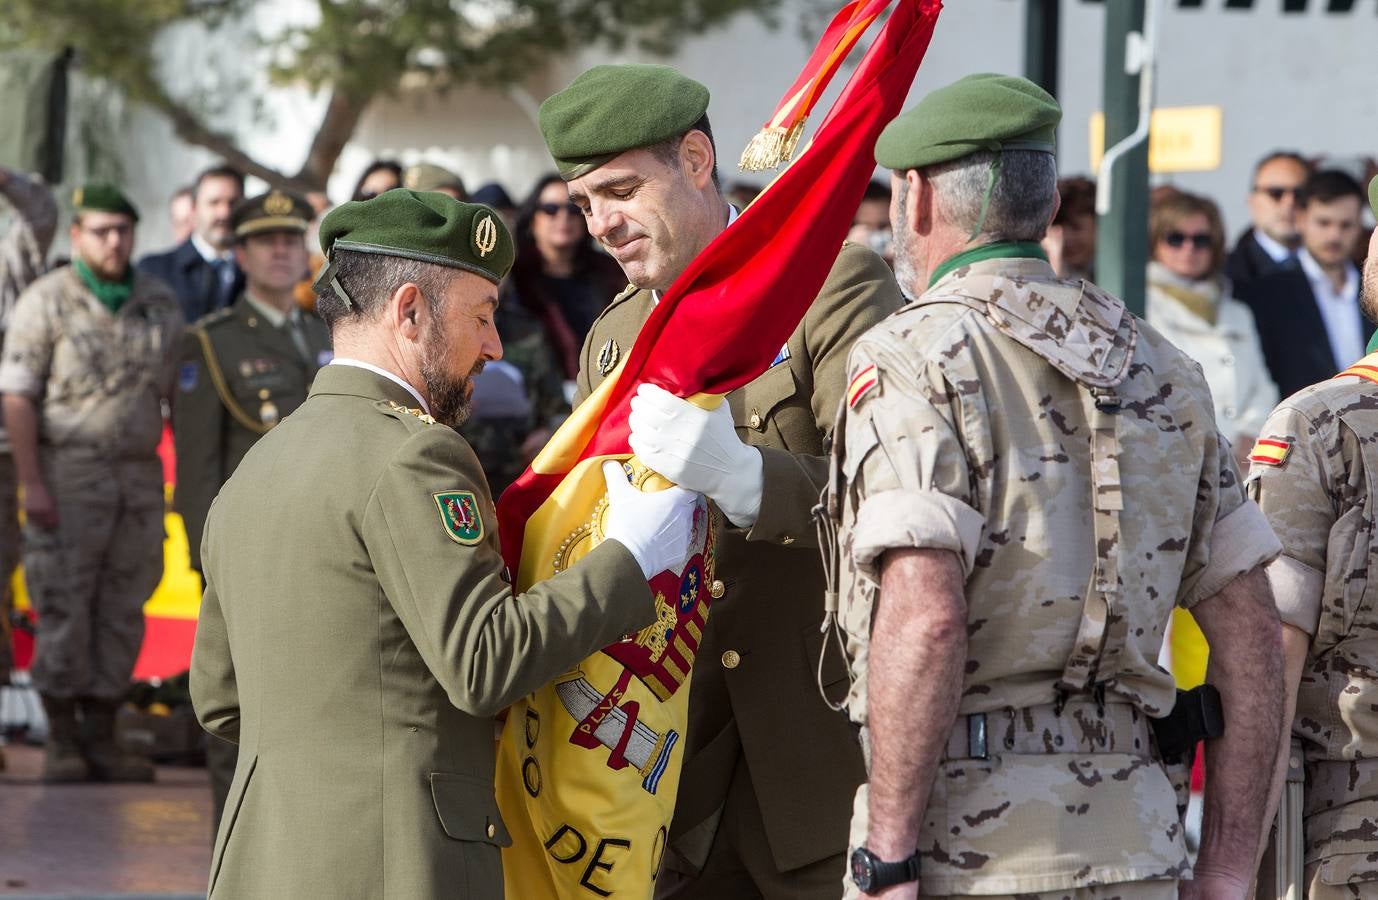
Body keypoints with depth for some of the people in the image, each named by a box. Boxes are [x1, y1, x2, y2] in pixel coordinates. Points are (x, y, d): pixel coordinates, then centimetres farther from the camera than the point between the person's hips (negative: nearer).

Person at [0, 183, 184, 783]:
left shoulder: (158, 303, 10)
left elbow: (180, 391, 15)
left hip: (139, 478, 4)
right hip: (67, 475, -4)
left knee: (122, 614, 4)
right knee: (63, 610, -5)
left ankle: (101, 740, 9)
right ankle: (62, 743, 1)